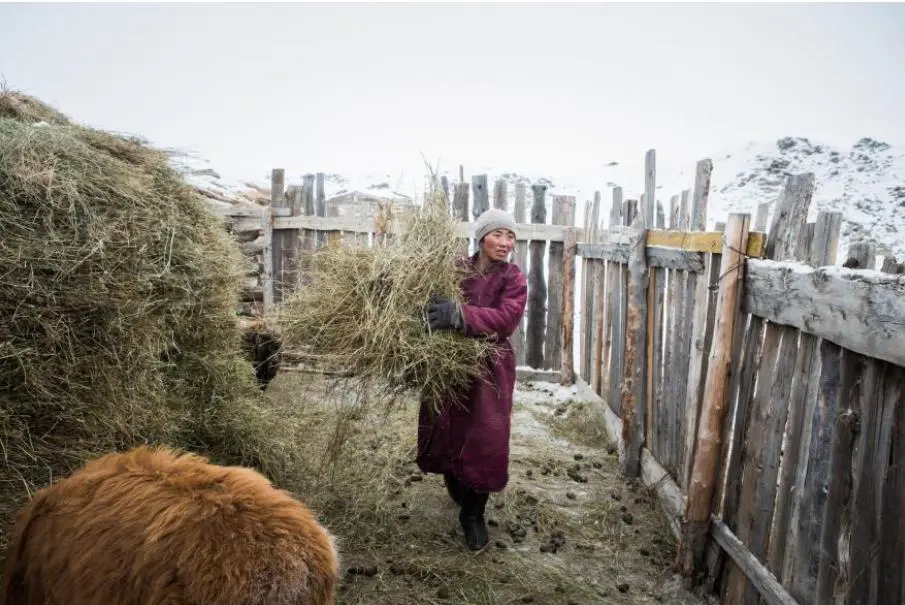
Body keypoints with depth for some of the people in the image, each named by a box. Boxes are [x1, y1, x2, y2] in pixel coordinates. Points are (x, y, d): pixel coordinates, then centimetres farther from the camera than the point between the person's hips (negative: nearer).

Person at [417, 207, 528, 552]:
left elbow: (506, 318, -24)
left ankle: (473, 514, 21)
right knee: (444, 433, 11)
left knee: (485, 441, -3)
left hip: (490, 369, -2)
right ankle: (457, 489, 44)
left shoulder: (513, 278, -7)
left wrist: (460, 315, -37)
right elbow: (432, 301, 5)